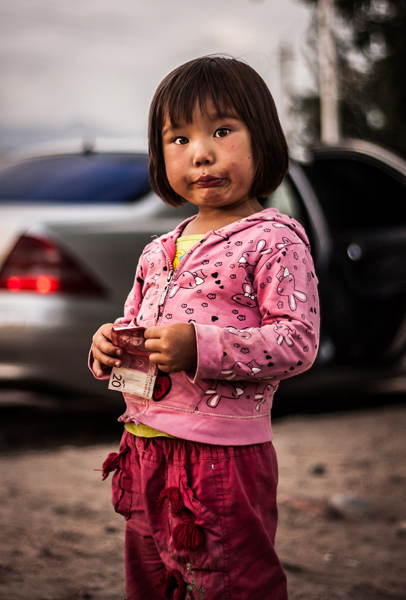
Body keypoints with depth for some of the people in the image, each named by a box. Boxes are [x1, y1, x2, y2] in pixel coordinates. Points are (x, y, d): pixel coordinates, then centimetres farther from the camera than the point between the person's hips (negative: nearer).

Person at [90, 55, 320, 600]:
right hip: (145, 449, 8)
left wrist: (200, 347, -27)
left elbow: (297, 341, -18)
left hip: (225, 456, -7)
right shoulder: (158, 253, 12)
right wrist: (109, 346, -1)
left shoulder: (274, 241, -11)